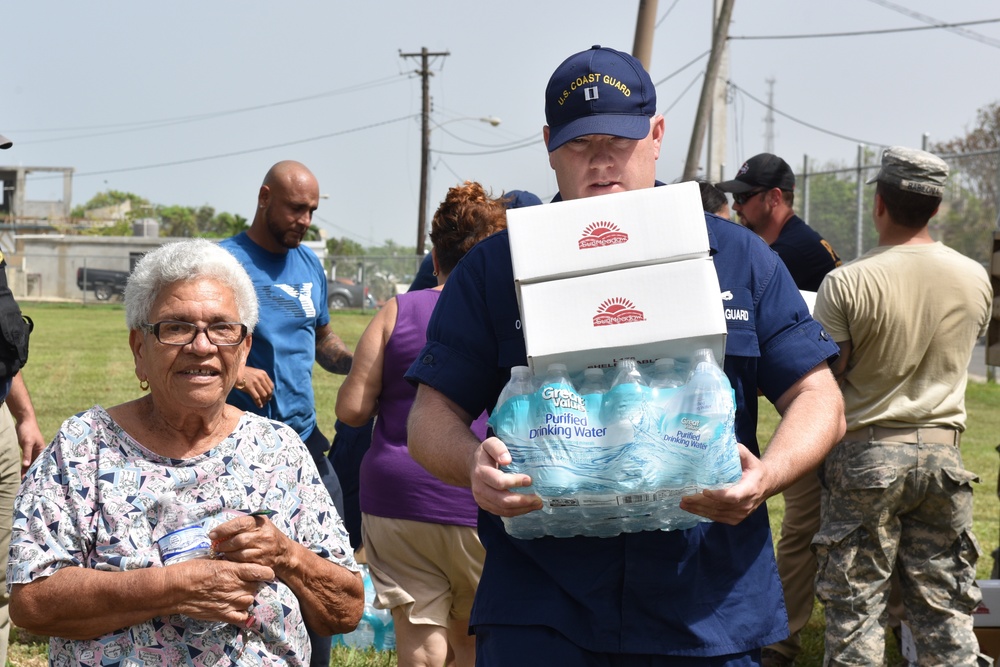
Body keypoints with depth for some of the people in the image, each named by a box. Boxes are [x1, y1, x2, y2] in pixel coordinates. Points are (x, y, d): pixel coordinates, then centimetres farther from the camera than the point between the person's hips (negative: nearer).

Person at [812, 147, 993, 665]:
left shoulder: (847, 283, -14)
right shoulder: (975, 279, 1)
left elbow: (822, 380, -11)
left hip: (866, 452, -4)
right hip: (942, 451, 4)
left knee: (855, 604, 3)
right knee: (944, 606, 9)